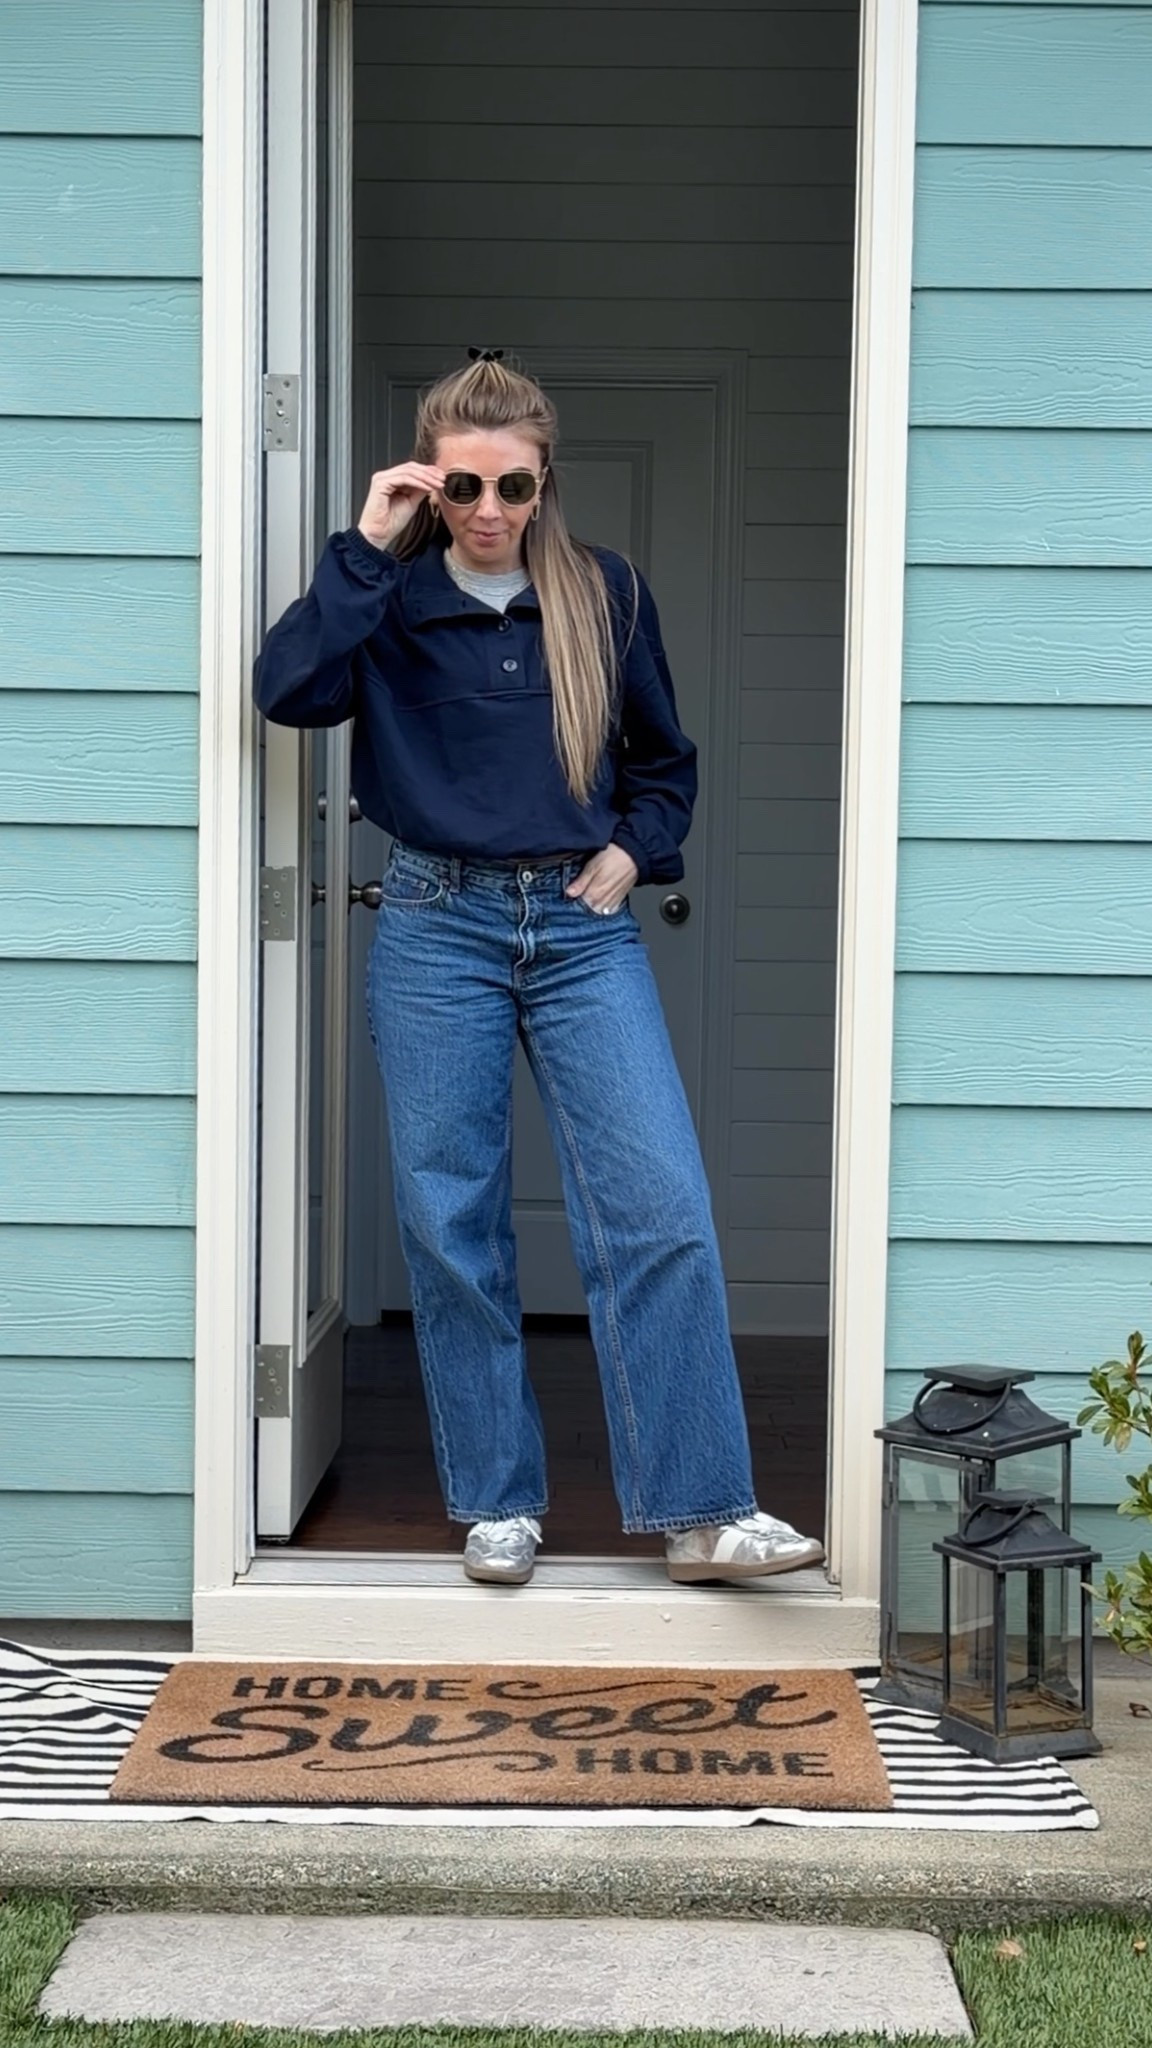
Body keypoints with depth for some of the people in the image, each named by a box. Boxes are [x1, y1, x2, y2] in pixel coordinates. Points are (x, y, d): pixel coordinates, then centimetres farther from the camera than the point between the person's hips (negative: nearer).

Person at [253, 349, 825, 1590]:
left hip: (584, 929, 1)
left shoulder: (603, 593, 7)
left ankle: (699, 1512, -4)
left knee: (660, 1208, -10)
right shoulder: (388, 599, 2)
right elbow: (288, 690, -17)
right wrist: (364, 548, -16)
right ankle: (498, 1503, 16)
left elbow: (664, 759, 18)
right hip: (438, 928, 0)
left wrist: (635, 848, 1)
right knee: (452, 1228, 3)